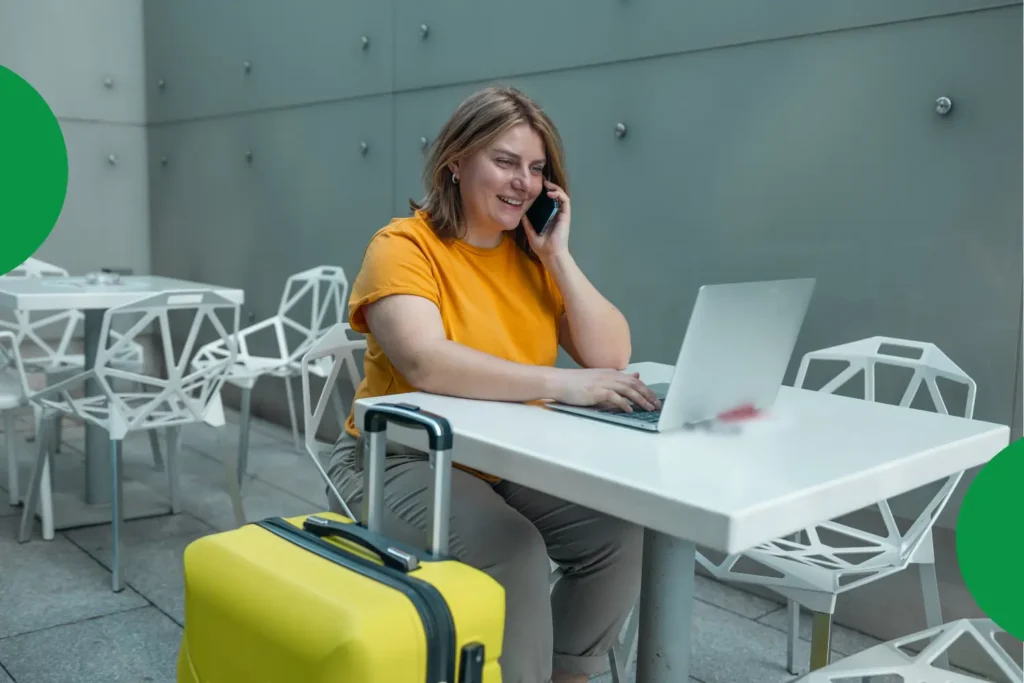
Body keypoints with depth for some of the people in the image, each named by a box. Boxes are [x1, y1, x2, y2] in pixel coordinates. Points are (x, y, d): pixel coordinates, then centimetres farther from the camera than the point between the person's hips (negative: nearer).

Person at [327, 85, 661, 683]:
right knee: (515, 552, -29)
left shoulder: (533, 254, 6)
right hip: (404, 464, -5)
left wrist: (556, 255, -10)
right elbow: (426, 364, -30)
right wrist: (559, 383, -36)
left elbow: (611, 357, -4)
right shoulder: (404, 247, -12)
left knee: (618, 531, -15)